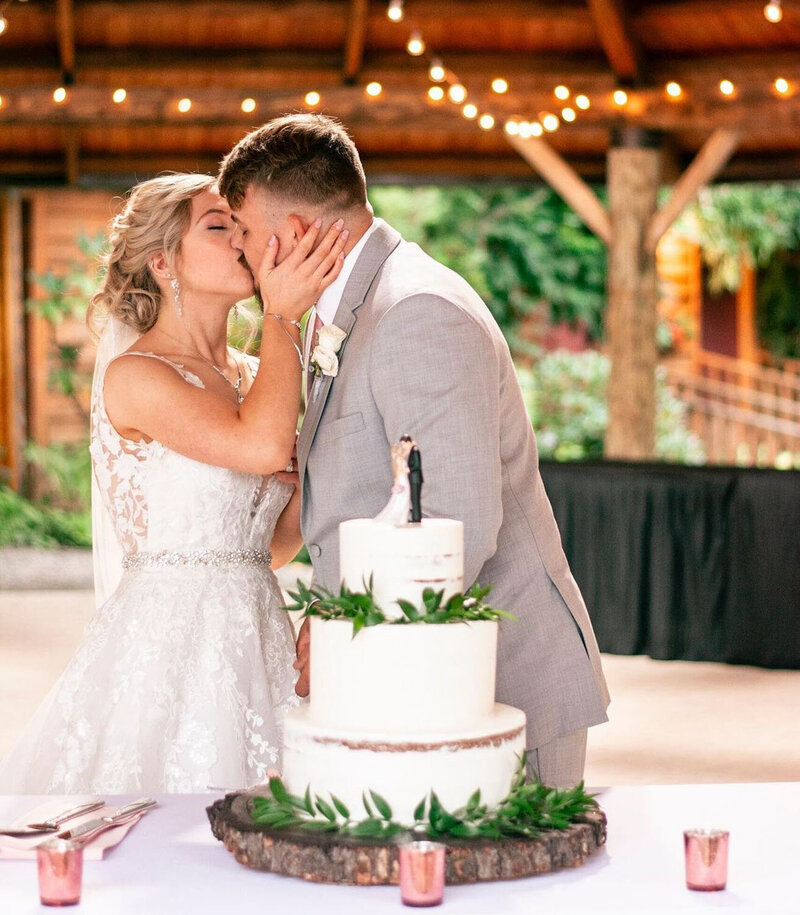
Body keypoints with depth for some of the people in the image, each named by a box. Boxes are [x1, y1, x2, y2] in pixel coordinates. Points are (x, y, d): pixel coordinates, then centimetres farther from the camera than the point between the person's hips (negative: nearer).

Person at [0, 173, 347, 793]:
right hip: (167, 643, -7)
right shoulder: (135, 376, -9)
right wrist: (282, 317, -13)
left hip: (256, 640, 7)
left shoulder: (253, 378, 13)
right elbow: (262, 445, -25)